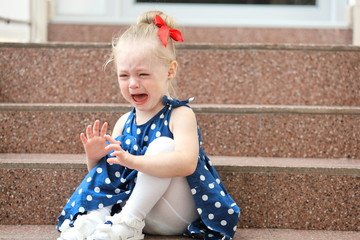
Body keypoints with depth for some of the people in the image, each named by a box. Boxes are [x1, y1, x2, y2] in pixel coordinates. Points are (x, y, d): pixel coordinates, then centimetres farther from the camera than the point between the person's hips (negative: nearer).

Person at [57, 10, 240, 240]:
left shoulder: (180, 115, -10)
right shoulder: (124, 122, 9)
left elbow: (187, 163, -30)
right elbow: (107, 171, 14)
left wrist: (133, 161, -41)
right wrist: (94, 157, -10)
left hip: (176, 217, -6)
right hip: (132, 202, 6)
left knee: (163, 144, -25)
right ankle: (94, 218, -24)